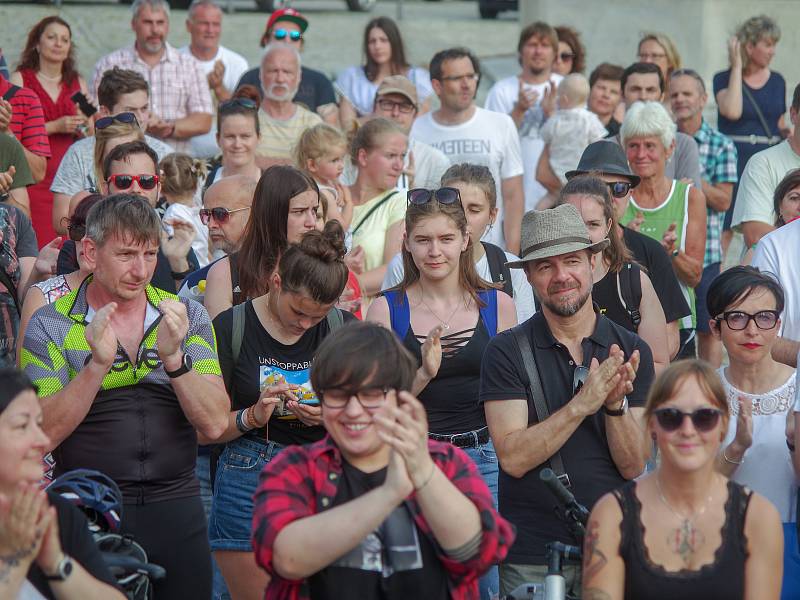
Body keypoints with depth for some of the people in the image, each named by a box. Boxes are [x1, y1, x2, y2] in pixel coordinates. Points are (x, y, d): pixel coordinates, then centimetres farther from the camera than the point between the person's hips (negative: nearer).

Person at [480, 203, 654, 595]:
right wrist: (582, 404, -24)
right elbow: (513, 458, -15)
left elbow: (633, 466, -3)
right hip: (531, 556, -2)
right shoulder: (506, 352, -5)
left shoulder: (631, 351, 1)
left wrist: (616, 405, -20)